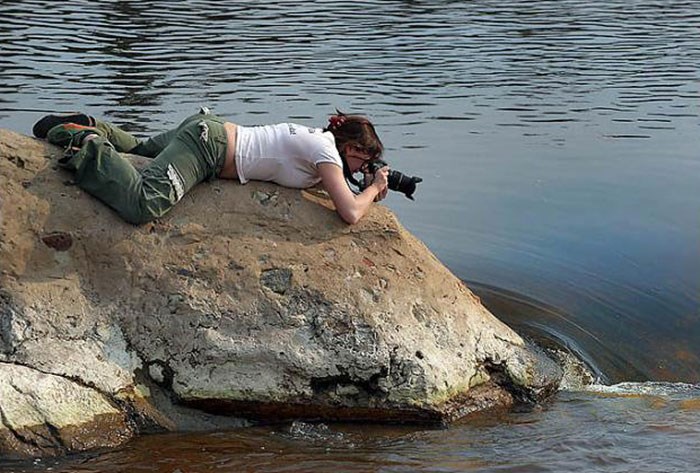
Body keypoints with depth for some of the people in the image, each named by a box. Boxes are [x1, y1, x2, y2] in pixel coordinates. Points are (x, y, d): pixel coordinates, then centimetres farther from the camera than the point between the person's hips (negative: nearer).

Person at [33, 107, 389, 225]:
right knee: (142, 206, -28)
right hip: (209, 145, -10)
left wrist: (367, 191, 18)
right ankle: (86, 145, -14)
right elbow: (350, 214, -22)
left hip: (207, 128, 10)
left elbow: (325, 182, 33)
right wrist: (373, 188, -2)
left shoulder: (321, 138, 12)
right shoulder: (328, 152, -13)